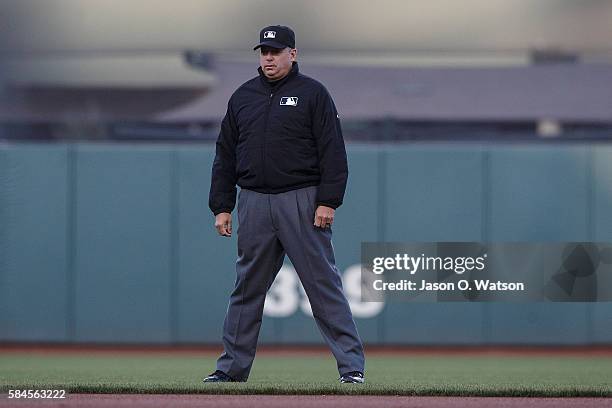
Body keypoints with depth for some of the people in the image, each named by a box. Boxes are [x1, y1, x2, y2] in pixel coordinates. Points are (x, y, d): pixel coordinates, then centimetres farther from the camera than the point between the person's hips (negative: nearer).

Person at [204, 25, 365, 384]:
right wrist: (222, 207, 8)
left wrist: (328, 202, -13)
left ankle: (352, 364, -4)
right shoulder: (243, 97, 15)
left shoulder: (313, 93, 1)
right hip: (254, 203, 4)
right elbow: (225, 156, 16)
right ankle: (232, 366, 14)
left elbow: (333, 152, -4)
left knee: (323, 282, -6)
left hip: (302, 202, -4)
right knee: (247, 286, 8)